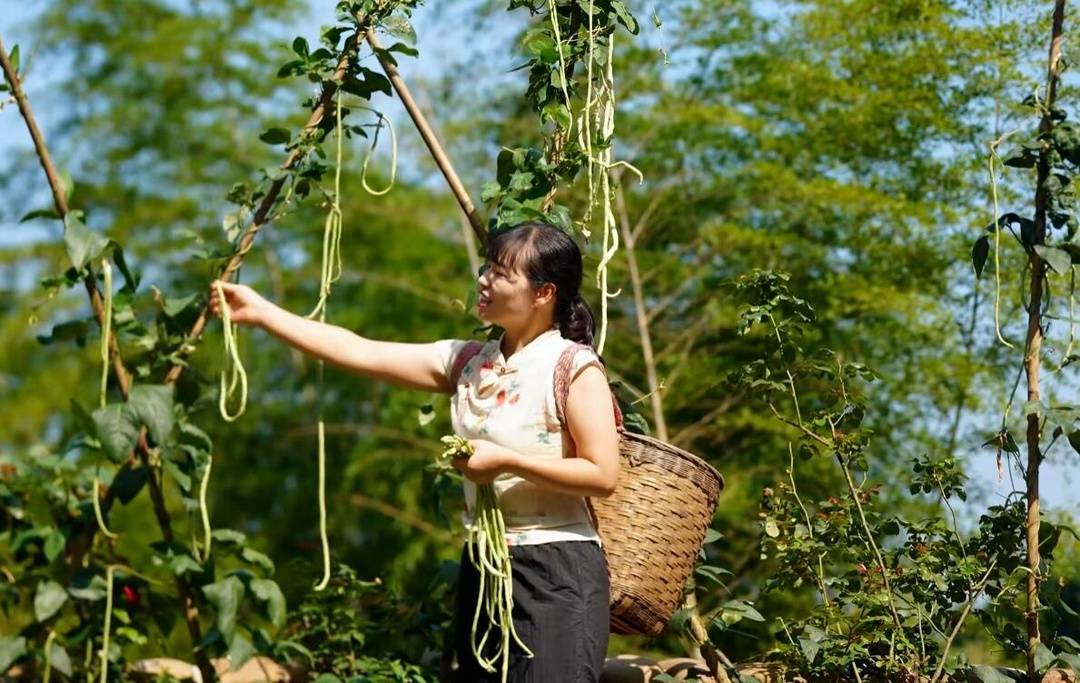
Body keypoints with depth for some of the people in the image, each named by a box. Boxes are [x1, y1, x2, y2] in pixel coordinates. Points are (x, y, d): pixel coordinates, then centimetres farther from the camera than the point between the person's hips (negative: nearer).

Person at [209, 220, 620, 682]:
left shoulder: (574, 368, -10)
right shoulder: (465, 363, 8)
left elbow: (603, 475, -15)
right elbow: (362, 355, 5)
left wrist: (507, 461, -18)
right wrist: (260, 313, 1)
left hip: (556, 568, -7)